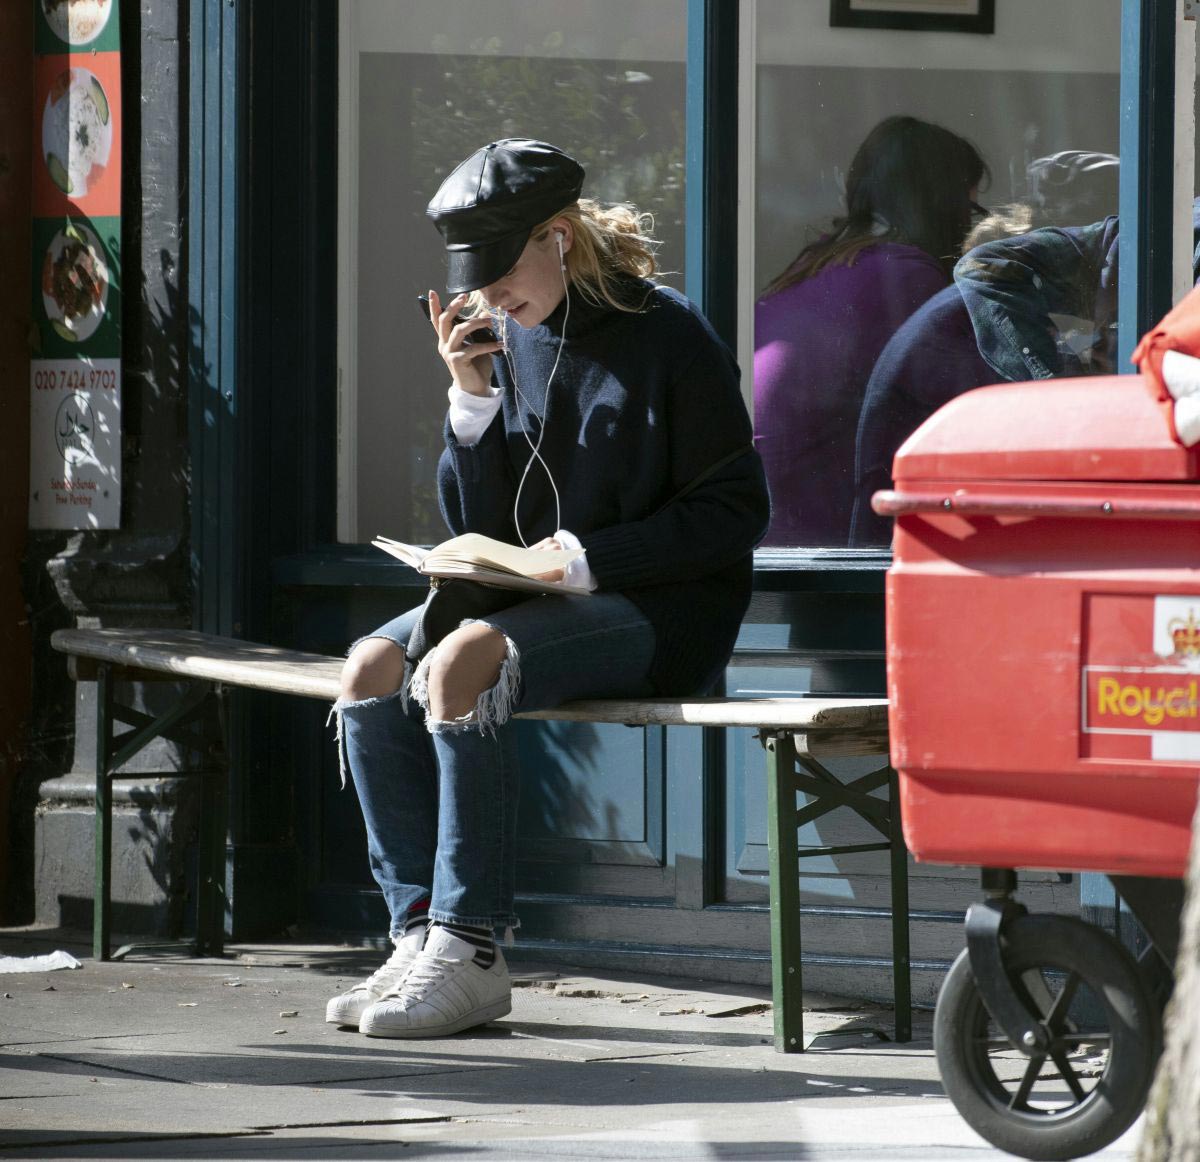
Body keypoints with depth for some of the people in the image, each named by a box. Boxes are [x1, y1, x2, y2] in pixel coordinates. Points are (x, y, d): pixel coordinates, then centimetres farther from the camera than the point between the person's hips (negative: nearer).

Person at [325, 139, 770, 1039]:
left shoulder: (667, 337, -7)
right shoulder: (511, 340, 10)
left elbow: (735, 513, -9)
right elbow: (478, 526, 10)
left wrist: (586, 558, -17)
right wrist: (472, 398, -4)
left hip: (660, 610, -7)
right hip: (536, 596, 7)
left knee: (462, 664, -32)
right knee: (371, 670, -19)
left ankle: (471, 954, -29)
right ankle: (421, 932, -19)